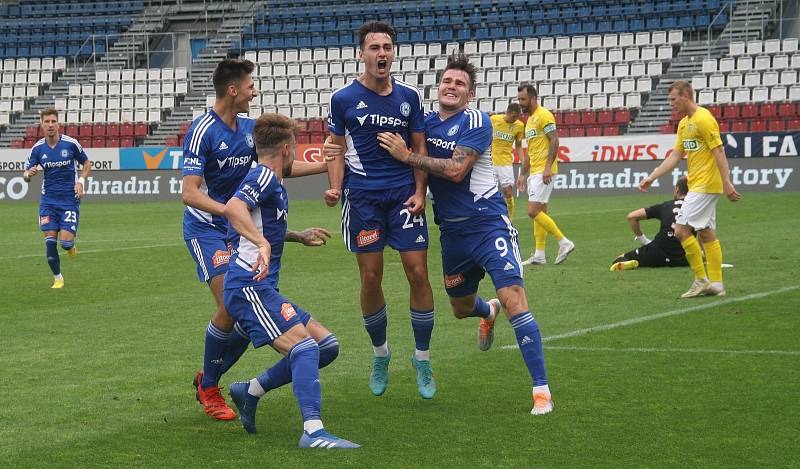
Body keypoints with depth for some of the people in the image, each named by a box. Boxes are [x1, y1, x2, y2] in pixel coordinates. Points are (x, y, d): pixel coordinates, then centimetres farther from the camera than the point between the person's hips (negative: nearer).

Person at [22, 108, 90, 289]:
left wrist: (81, 181, -9)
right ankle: (58, 278, 11)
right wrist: (28, 174, -20)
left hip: (70, 200, -2)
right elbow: (26, 175, 4)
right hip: (48, 200, 2)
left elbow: (86, 163, 8)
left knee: (66, 241, -13)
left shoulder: (71, 143, -7)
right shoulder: (38, 148, -1)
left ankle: (71, 246, 26)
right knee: (50, 240, -7)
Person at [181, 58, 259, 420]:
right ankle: (208, 389, 0)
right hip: (205, 227, -7)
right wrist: (230, 210, -33)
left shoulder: (249, 128, 7)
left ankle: (208, 378, 19)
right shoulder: (202, 131, -16)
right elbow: (189, 193, -22)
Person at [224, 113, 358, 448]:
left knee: (327, 345, 7)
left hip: (262, 289, 10)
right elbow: (233, 207, -30)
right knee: (304, 346, -24)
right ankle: (313, 431, -34)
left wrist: (299, 237, 41)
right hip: (249, 286, -10)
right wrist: (262, 243, -41)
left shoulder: (271, 182, 22)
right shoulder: (263, 176, -8)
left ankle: (250, 391, 12)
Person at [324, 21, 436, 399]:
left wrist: (419, 192, -1)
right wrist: (335, 188, -11)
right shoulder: (343, 99, 0)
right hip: (362, 196, -1)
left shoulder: (409, 96, 6)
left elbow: (419, 147, 10)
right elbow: (338, 151, 5)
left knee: (418, 272, -5)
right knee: (371, 278, 0)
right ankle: (380, 354, 21)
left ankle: (422, 359, 9)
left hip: (403, 193, 1)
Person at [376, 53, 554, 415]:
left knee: (514, 301, -19)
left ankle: (542, 392, -16)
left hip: (488, 222, -7)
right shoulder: (426, 122, 7)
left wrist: (406, 155, -16)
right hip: (451, 230, 7)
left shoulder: (476, 122, -11)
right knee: (461, 308, 22)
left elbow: (455, 169, -21)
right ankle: (489, 313, 61)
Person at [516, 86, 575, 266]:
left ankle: (564, 242, -9)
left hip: (543, 171, -10)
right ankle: (539, 255, 9)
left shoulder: (544, 115, -10)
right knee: (539, 212, 8)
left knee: (533, 211, -14)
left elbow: (554, 141, -18)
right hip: (534, 172, 10)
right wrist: (523, 174, 22)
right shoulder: (530, 119, 20)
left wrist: (548, 166, -25)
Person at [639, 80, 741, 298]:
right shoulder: (684, 124, 15)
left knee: (681, 229, -11)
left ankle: (701, 280, -4)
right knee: (706, 234, 10)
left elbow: (719, 152, -19)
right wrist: (651, 178, 14)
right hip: (697, 186, 10)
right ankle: (715, 284, 12)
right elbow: (675, 156, 18)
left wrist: (727, 183, -24)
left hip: (705, 185, -10)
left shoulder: (703, 119, -15)